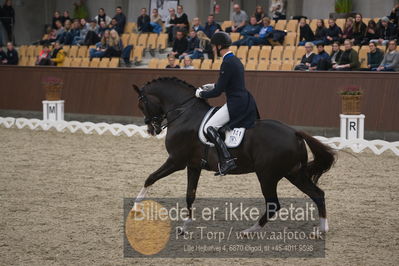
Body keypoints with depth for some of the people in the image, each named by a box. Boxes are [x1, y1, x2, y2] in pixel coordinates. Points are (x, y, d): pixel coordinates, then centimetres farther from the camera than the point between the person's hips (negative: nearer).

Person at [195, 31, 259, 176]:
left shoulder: (227, 63, -16)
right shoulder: (235, 60, 14)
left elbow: (218, 91, -14)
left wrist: (201, 94, 1)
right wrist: (212, 86, 22)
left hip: (236, 104, -10)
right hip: (245, 102, 10)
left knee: (209, 128, -15)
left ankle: (226, 159, -24)